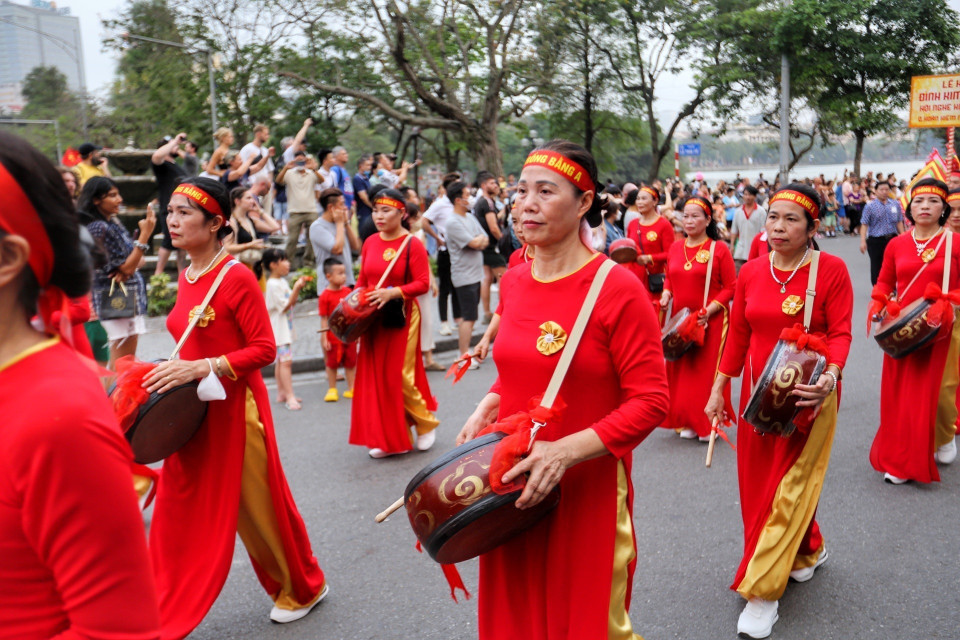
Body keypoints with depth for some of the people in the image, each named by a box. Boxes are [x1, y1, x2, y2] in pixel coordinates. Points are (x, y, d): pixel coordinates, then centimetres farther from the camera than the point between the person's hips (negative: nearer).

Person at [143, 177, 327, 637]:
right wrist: (176, 371, 5)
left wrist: (201, 368, -25)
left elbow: (264, 350, -17)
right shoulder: (186, 276, 8)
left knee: (259, 508, 8)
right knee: (177, 514, 11)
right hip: (192, 409, 7)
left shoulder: (236, 278, -15)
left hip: (234, 409, -7)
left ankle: (304, 588, 32)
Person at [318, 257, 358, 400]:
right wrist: (324, 339, -13)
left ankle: (351, 388, 24)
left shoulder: (348, 291, 2)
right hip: (333, 336, -4)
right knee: (331, 364, 9)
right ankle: (332, 389, 22)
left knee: (350, 363, 13)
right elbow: (323, 319, -12)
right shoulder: (325, 296, -13)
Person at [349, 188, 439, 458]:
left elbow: (423, 284, -13)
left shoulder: (413, 244, -9)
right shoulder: (370, 243, 8)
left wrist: (392, 292, -24)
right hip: (373, 318, 6)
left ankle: (427, 424, 21)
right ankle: (389, 438, 19)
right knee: (375, 376, 6)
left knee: (400, 376, -5)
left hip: (401, 317, -6)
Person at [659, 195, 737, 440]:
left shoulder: (719, 248, -8)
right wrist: (666, 294, -2)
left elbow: (731, 287, -7)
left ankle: (709, 424, 13)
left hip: (711, 321, -5)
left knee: (708, 372, -1)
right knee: (682, 372, 8)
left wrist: (710, 310, -18)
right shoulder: (675, 248, 7)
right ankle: (688, 422, 22)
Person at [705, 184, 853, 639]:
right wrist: (719, 389, 8)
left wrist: (831, 375, -28)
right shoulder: (751, 272, 2)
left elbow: (840, 333, -9)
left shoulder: (831, 270, -9)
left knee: (790, 488, -2)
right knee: (758, 482, 13)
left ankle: (762, 589, 8)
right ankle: (807, 551, 40)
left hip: (808, 397, -5)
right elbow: (738, 334, 7)